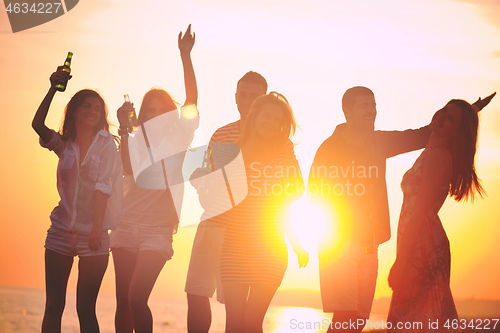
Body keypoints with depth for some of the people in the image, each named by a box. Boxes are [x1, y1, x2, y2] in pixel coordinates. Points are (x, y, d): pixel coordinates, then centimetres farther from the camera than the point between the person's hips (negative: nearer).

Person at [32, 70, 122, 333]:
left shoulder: (106, 144, 2)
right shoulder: (64, 145, 11)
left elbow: (103, 186, -8)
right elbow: (37, 124, -5)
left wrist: (97, 228, -17)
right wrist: (53, 89, -13)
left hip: (93, 235, -3)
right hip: (61, 231, 3)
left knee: (86, 309, -3)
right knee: (53, 306, 1)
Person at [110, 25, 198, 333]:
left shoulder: (177, 139, 9)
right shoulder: (136, 141, 15)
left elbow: (192, 101, -5)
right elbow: (128, 169, -6)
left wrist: (186, 56, -12)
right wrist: (124, 128, -12)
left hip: (157, 230, -3)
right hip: (126, 225, 3)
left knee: (137, 298, -16)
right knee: (123, 300, 2)